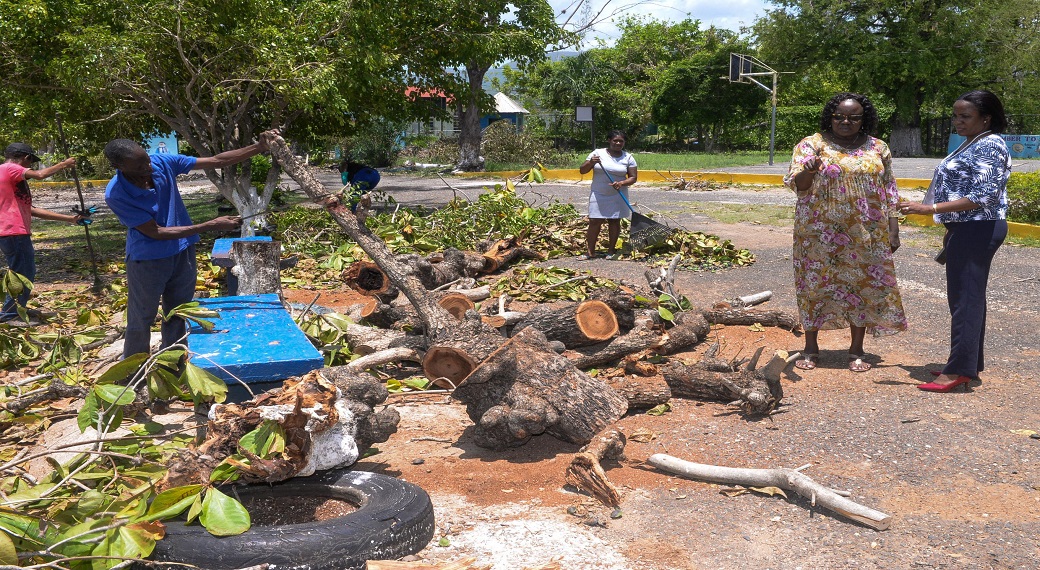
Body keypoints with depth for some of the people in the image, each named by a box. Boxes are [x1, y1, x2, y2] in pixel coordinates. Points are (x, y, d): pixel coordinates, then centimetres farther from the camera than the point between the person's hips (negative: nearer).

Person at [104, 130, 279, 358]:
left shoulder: (163, 162, -15)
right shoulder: (115, 194, -25)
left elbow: (215, 161, -10)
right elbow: (155, 232, -23)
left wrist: (259, 147, -18)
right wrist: (210, 226, -26)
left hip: (182, 253, 4)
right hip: (147, 261, -4)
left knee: (177, 318, 17)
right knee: (140, 323, 7)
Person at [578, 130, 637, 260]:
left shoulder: (628, 157, 1)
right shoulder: (598, 153, -1)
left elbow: (633, 177, 0)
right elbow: (582, 170, -1)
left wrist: (622, 183, -19)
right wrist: (591, 163, -21)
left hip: (617, 196, 1)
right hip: (598, 195, -1)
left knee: (614, 221, 5)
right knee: (594, 221, -3)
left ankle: (611, 250, 17)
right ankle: (590, 251, 2)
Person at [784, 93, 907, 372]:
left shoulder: (878, 148, 8)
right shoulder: (811, 144, 0)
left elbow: (889, 191, 11)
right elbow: (796, 184, -9)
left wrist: (893, 229, 4)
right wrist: (808, 171, -30)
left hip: (866, 234, 2)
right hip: (820, 232, -2)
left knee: (863, 286, 3)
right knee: (816, 284, 2)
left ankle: (857, 350, 16)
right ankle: (811, 348, 15)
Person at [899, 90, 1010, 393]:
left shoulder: (989, 146, -15)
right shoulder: (973, 144, 16)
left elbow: (982, 197, -23)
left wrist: (930, 209, -27)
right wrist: (951, 231, 22)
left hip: (977, 230, -10)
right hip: (967, 229, 10)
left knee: (965, 297, -8)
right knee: (969, 297, 14)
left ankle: (959, 369, -3)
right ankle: (970, 363, 23)